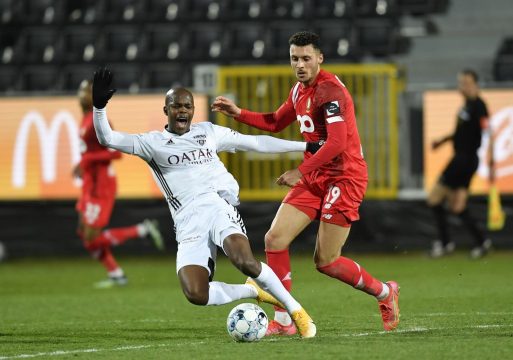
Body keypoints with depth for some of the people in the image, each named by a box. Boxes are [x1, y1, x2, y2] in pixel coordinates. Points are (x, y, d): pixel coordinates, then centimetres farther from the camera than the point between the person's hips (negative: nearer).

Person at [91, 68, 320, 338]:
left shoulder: (209, 132, 17)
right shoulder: (153, 143, 12)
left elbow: (255, 143, 23)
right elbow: (107, 139, 1)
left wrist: (305, 146, 23)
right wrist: (99, 106, -17)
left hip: (217, 204, 0)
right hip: (188, 223, 1)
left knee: (244, 260, -32)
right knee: (195, 294, -22)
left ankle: (295, 310, -13)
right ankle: (253, 291, 5)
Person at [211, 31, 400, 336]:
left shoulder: (330, 90, -18)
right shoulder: (300, 90, 11)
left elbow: (337, 142, -26)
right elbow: (276, 123, 26)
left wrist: (301, 171, -24)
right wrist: (238, 113, 14)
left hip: (344, 178, -8)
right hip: (314, 180, 8)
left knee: (326, 262, -6)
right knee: (275, 239, -5)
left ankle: (385, 293, 19)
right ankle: (283, 322, 1)